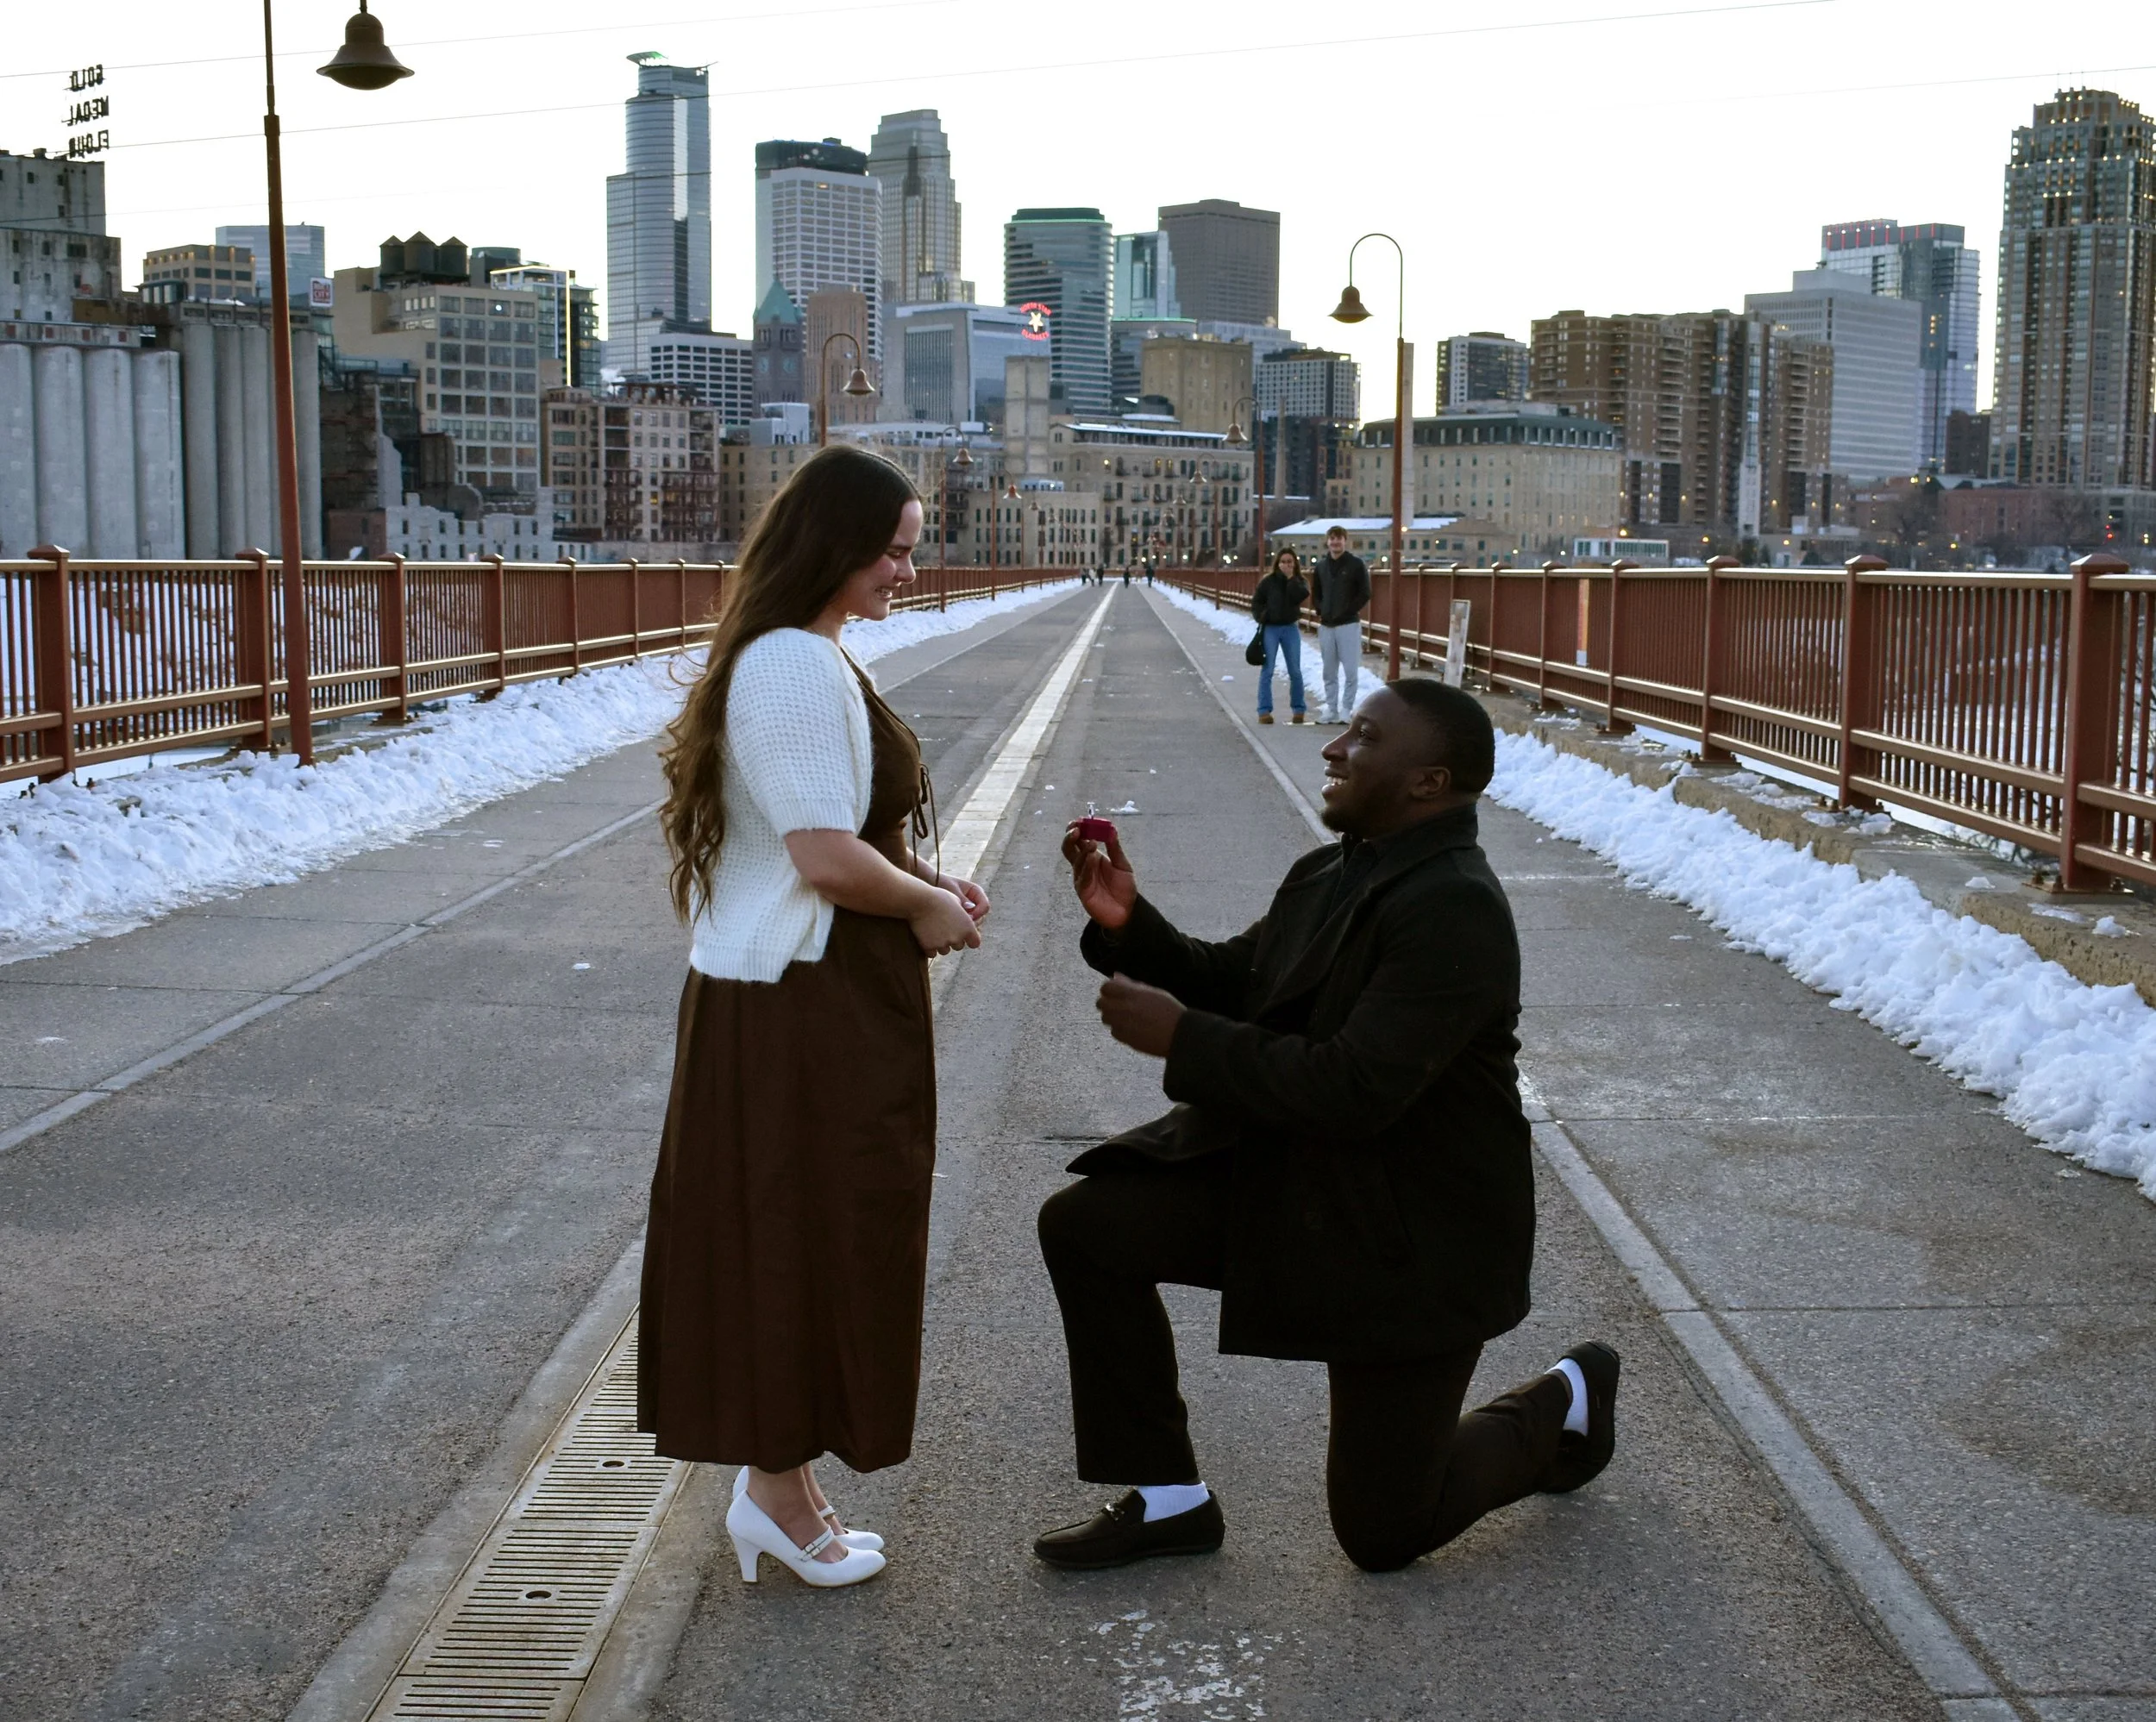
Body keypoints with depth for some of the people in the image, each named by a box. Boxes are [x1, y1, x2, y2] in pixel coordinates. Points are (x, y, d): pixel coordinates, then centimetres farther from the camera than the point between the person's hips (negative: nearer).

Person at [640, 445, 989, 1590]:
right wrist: (927, 906, -9)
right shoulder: (800, 667, -20)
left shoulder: (786, 657, 14)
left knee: (796, 1232, 16)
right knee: (804, 1235, 1)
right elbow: (829, 859, -25)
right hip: (804, 1005, -10)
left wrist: (923, 881, 10)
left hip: (776, 991, 10)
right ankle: (776, 1489, 14)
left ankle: (780, 1473, 27)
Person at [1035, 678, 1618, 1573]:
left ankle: (1560, 1405, 32)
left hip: (1413, 1234, -8)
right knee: (1084, 1224, -5)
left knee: (1381, 1531, 3)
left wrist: (1181, 1039, -26)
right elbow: (1232, 983, 11)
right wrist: (1129, 925, -6)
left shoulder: (1454, 910, -25)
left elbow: (1354, 1090, -31)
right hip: (1286, 1174, 8)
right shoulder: (1330, 873, 4)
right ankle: (1167, 1497, 9)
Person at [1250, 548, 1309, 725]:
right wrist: (1260, 617, -14)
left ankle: (1298, 710, 14)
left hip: (1291, 628, 2)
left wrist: (1291, 578, -14)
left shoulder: (1299, 582, 3)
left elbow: (1300, 596, -16)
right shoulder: (1268, 581, -2)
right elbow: (1256, 601, 2)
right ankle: (1264, 711, -3)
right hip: (1270, 628, -2)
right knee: (1267, 671, -4)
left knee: (1295, 671, 5)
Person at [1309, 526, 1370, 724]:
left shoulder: (1356, 564, -3)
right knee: (1328, 672, 9)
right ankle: (1331, 709, 15)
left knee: (1350, 671, -5)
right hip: (1326, 626, 5)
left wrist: (1348, 611, -10)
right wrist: (1321, 611, 2)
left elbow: (1365, 593, -5)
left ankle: (1346, 709, 1)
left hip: (1348, 625, -5)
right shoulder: (1320, 566, 10)